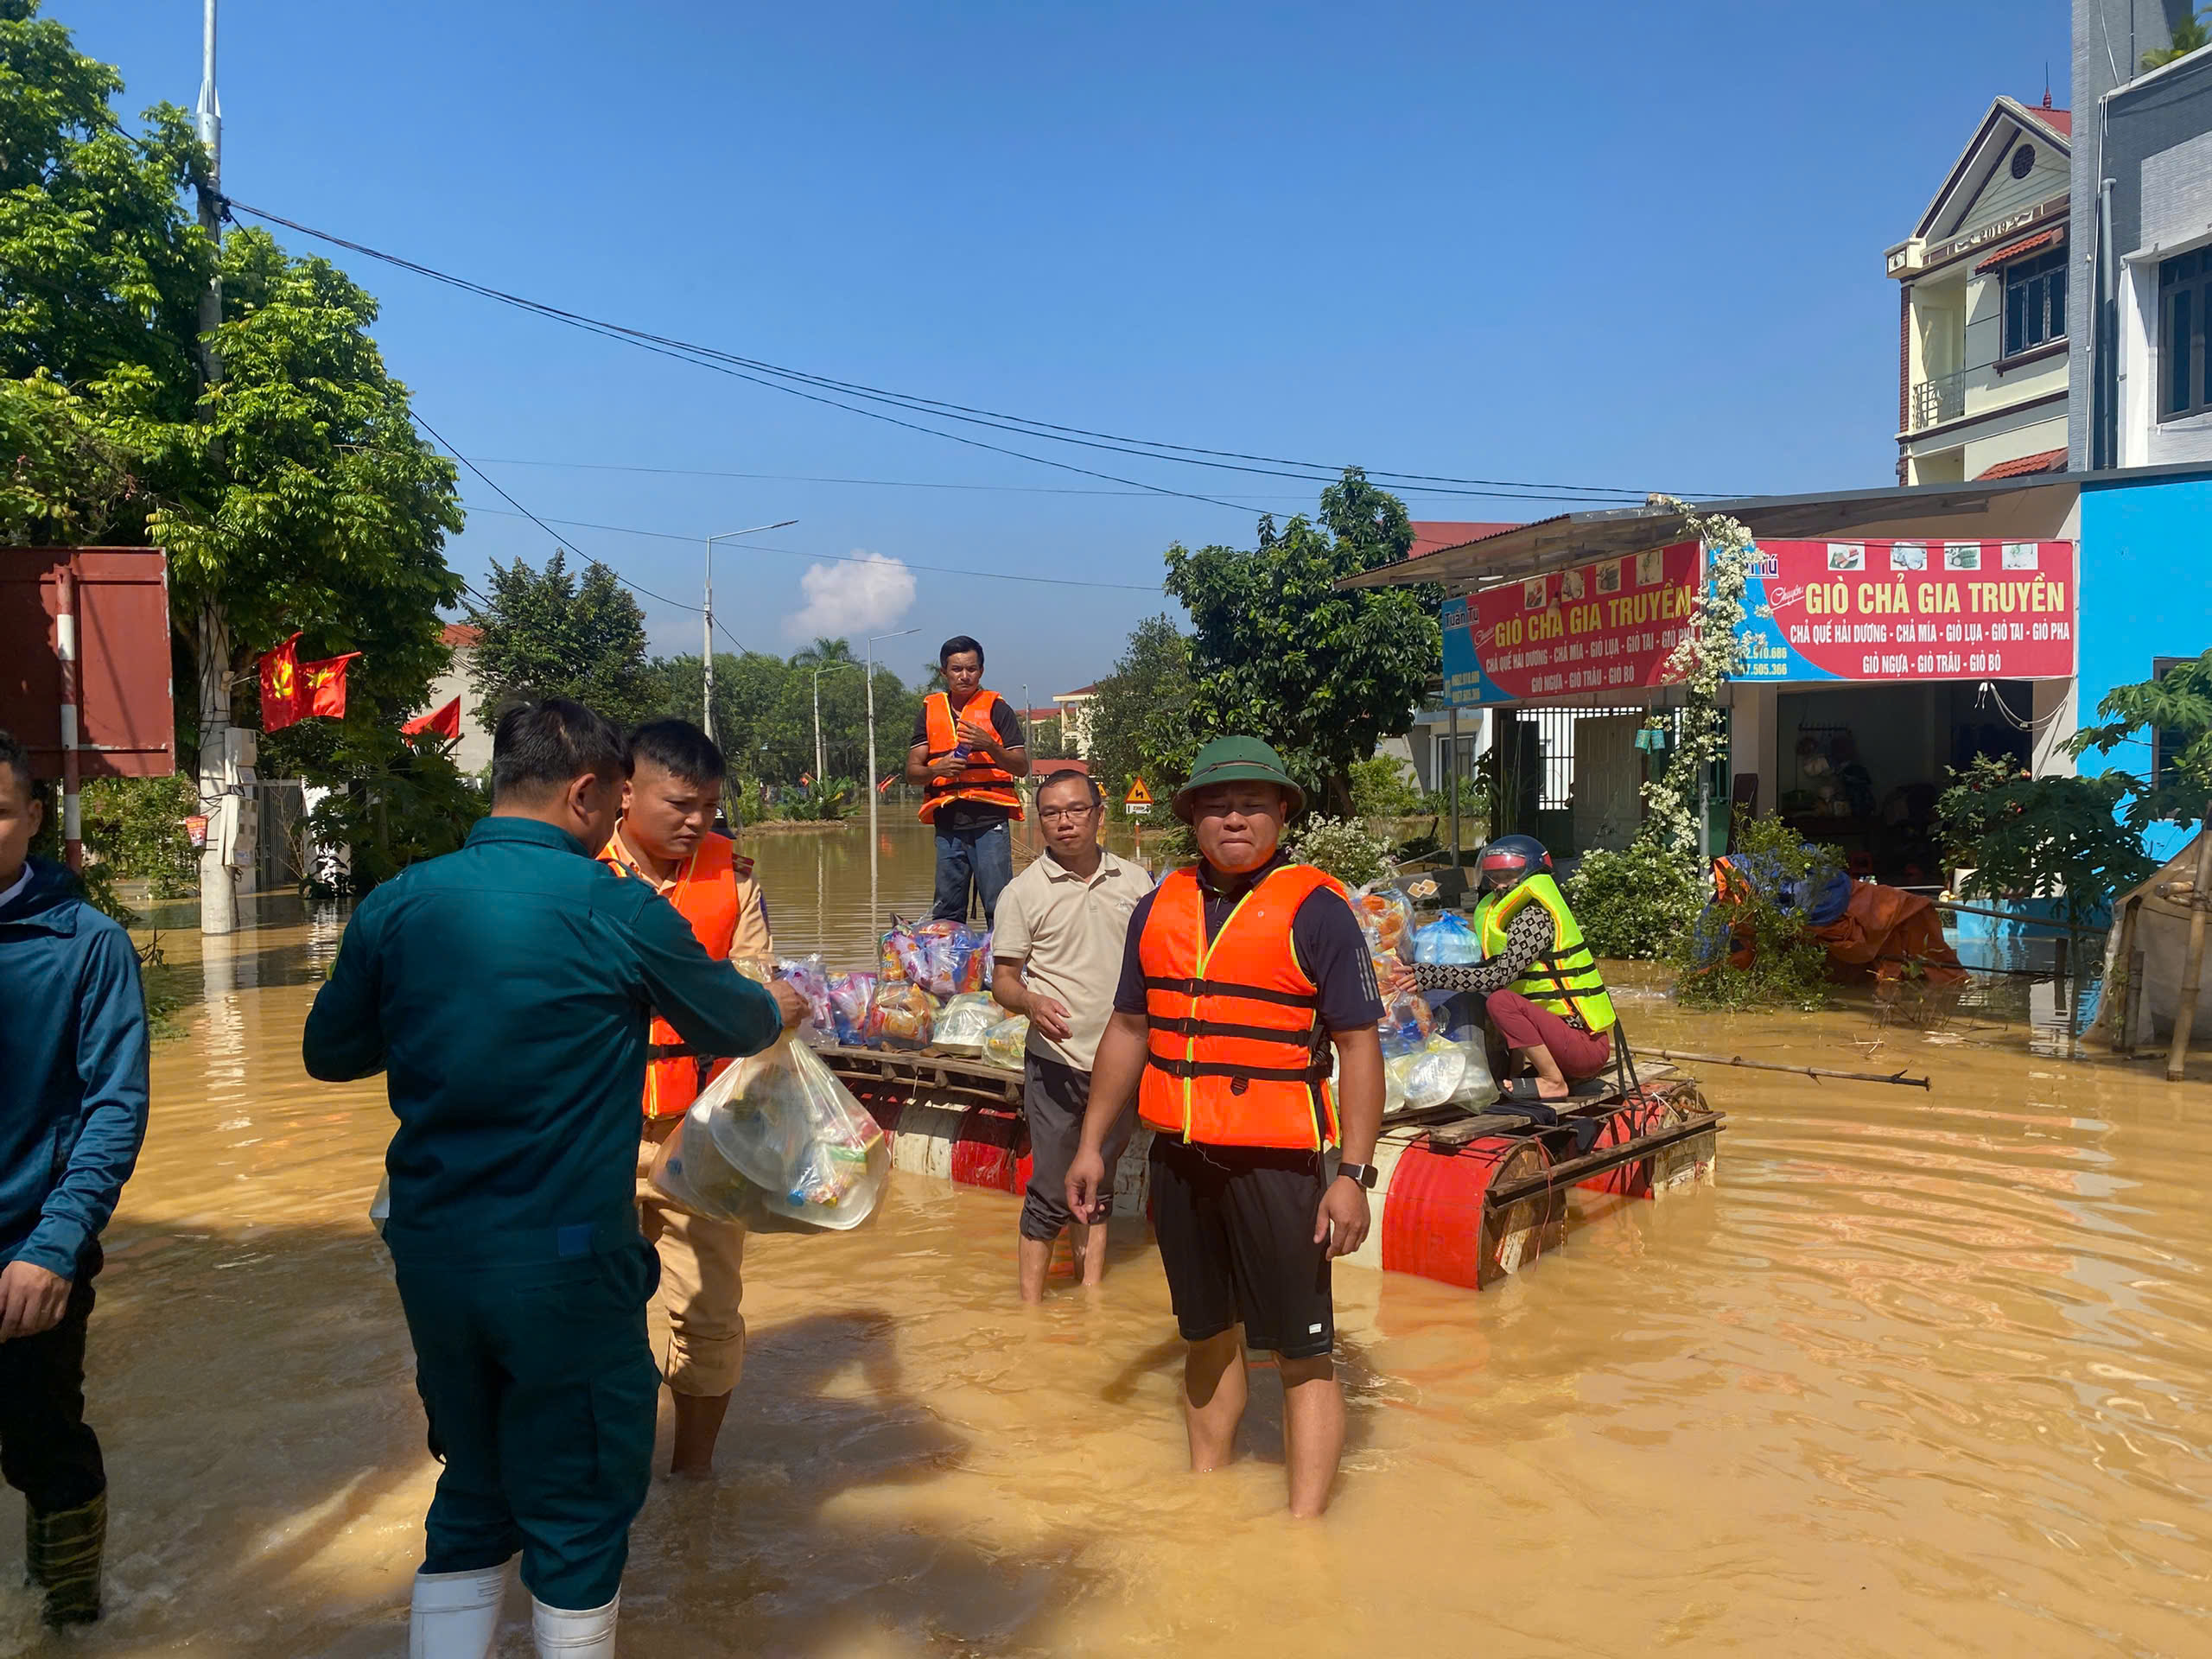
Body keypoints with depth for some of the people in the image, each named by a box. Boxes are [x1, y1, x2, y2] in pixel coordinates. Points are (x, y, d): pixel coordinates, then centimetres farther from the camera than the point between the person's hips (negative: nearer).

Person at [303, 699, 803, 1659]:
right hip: (566, 1266, -5)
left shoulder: (397, 904, -1)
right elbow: (731, 1022, 3)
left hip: (430, 1257, 5)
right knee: (578, 1510, 13)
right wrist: (780, 1008, 25)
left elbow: (329, 1054, 12)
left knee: (471, 1500, 21)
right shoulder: (618, 912, -12)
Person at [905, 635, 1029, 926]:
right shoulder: (930, 711, 14)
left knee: (1000, 909, -8)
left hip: (990, 821, -3)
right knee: (946, 911, 8)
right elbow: (912, 771, 9)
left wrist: (989, 745, -17)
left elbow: (1022, 767, 0)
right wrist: (937, 769, -12)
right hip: (947, 824, 4)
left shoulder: (996, 708, 5)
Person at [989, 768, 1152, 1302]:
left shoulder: (1135, 881, 5)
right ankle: (1031, 1308, 12)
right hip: (1057, 1063, -3)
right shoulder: (1023, 892, -5)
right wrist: (1032, 1002, -24)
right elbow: (1002, 978, -3)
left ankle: (1091, 1294, 29)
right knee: (1052, 1192, -1)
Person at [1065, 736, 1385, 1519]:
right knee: (1208, 1335, 18)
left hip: (1277, 1159, -5)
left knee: (1303, 1351, -1)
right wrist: (1092, 1144, 14)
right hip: (1179, 1158, 5)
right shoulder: (1161, 905, 9)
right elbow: (1128, 1029, 15)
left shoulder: (1315, 908, -7)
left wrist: (1354, 1175, -15)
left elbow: (1359, 1045, -9)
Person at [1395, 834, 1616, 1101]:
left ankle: (1553, 1082, -12)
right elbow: (1487, 970, 10)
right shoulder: (1520, 916, 14)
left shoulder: (1536, 918, -15)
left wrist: (1427, 975, -27)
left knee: (1501, 1001, -25)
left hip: (1587, 1045, -10)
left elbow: (1498, 976, -25)